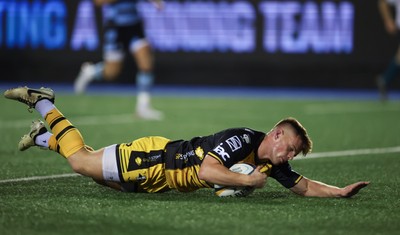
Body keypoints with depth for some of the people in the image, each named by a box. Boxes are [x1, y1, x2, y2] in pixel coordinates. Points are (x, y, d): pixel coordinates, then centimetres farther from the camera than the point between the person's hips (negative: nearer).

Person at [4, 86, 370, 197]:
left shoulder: (273, 164, -4)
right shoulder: (240, 139, -29)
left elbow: (305, 187, 3)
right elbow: (206, 170, -38)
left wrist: (340, 191, -11)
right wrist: (246, 180, -36)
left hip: (160, 180, 7)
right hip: (154, 158, -7)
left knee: (107, 180, 23)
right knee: (80, 159, 4)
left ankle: (47, 136, 38)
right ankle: (43, 103, 22)